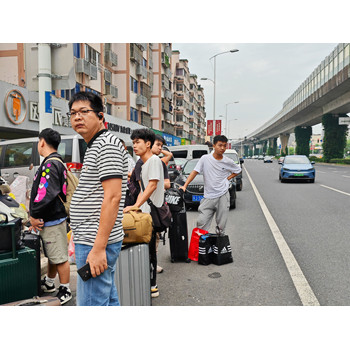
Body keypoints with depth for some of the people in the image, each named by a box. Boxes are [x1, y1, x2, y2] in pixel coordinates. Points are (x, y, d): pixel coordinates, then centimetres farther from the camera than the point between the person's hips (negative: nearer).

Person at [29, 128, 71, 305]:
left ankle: (65, 291, 12)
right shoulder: (54, 162, 16)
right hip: (50, 219, 10)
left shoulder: (51, 164, -17)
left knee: (60, 257, 1)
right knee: (52, 255, 23)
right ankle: (48, 283, 39)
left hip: (53, 220, -10)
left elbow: (47, 193, -26)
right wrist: (36, 215, 16)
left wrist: (34, 214, -14)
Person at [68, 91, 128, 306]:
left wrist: (98, 247, -24)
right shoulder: (95, 146, 19)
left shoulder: (107, 144, -13)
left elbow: (112, 197, -22)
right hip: (93, 241, 10)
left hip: (95, 243, -10)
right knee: (108, 300, 18)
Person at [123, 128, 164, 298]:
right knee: (147, 249, 12)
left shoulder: (154, 160, -10)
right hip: (144, 213, 9)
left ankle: (152, 286, 5)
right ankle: (150, 285, 22)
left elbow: (152, 185, -20)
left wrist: (136, 206, -25)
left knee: (149, 250, -4)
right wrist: (136, 207, 11)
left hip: (151, 214, -9)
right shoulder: (143, 163, 20)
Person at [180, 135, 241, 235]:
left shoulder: (228, 162, 3)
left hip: (223, 195, 1)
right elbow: (194, 172, -3)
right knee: (201, 223, -6)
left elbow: (238, 170, 21)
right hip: (208, 197, -1)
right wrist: (185, 186, -14)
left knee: (221, 225, 5)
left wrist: (228, 178, 5)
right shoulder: (205, 159, -2)